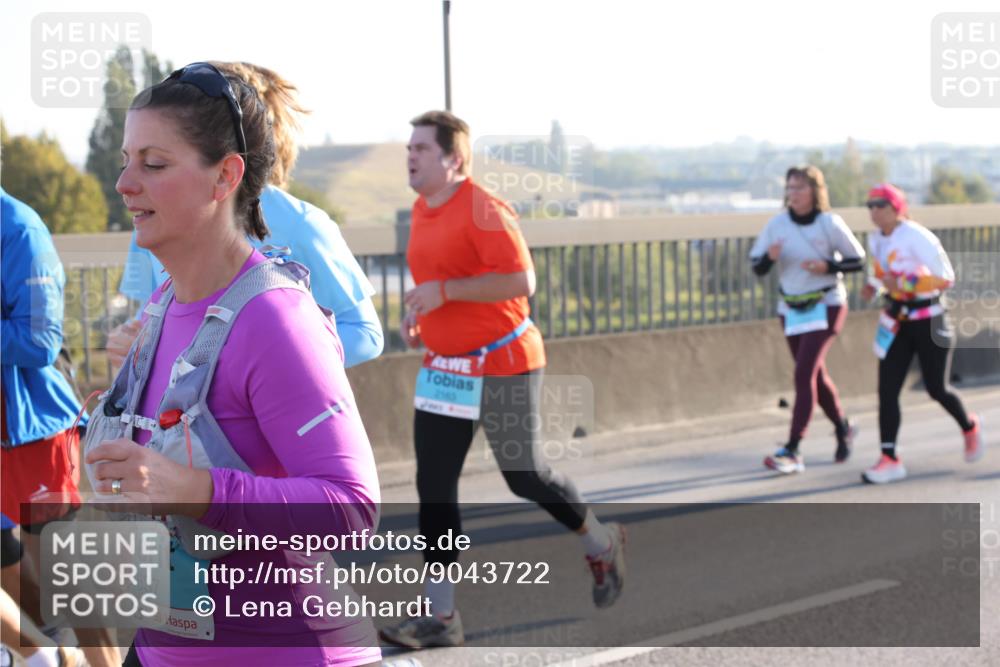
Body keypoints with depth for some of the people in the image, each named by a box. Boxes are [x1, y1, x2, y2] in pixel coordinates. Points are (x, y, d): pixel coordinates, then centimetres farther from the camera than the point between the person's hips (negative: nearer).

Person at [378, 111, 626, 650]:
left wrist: (445, 292, -27)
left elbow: (521, 281, -27)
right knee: (434, 485, 1)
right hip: (443, 367, 8)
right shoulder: (422, 210, 9)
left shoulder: (483, 211, -19)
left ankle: (601, 545, 33)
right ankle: (440, 617, 3)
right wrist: (418, 313, 9)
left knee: (524, 477, 5)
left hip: (500, 365, -8)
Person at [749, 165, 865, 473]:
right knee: (815, 375, 15)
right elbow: (757, 266, 1)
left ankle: (792, 451, -19)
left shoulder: (830, 224, -11)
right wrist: (769, 257, -22)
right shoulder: (777, 224, -3)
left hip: (825, 306, -5)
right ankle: (842, 428, 40)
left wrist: (827, 267, -20)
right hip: (791, 308, 5)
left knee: (804, 373, -17)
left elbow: (857, 261, -3)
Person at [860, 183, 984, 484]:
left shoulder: (917, 237, -18)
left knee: (936, 389, 4)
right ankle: (890, 459, -5)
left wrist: (903, 283, -27)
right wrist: (874, 284, 4)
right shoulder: (875, 240, 5)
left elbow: (946, 278, -21)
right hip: (896, 322, 6)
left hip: (928, 320, -6)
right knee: (887, 390, -5)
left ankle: (969, 427, 36)